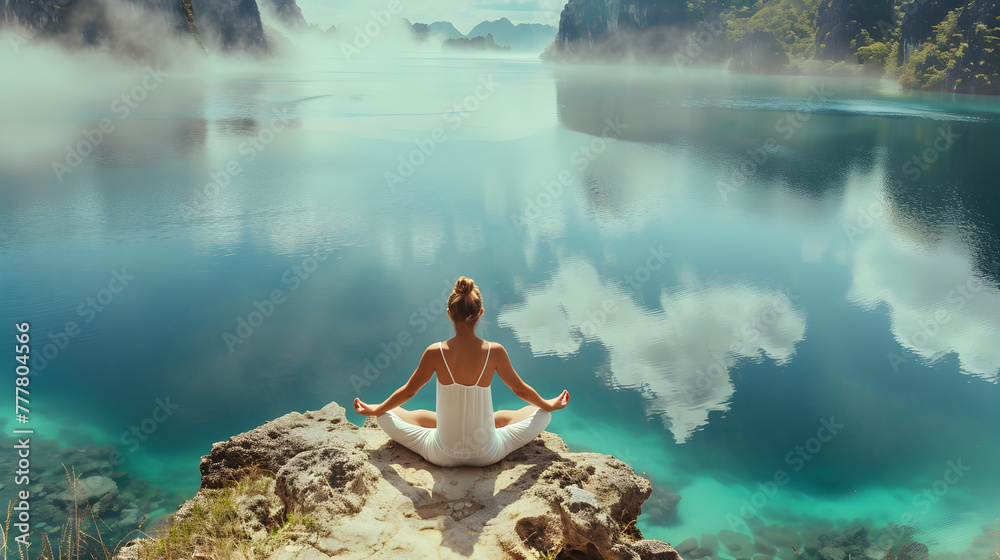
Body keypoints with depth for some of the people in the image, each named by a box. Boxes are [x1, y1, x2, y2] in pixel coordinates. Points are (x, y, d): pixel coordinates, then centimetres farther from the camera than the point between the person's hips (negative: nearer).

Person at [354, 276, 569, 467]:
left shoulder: (435, 352, -16)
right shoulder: (495, 351, -15)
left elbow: (408, 391, -1)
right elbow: (520, 389, 1)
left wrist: (374, 410, 18)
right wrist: (549, 405, 22)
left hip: (443, 456, 0)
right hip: (487, 455, 0)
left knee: (387, 415, 21)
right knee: (541, 413, 22)